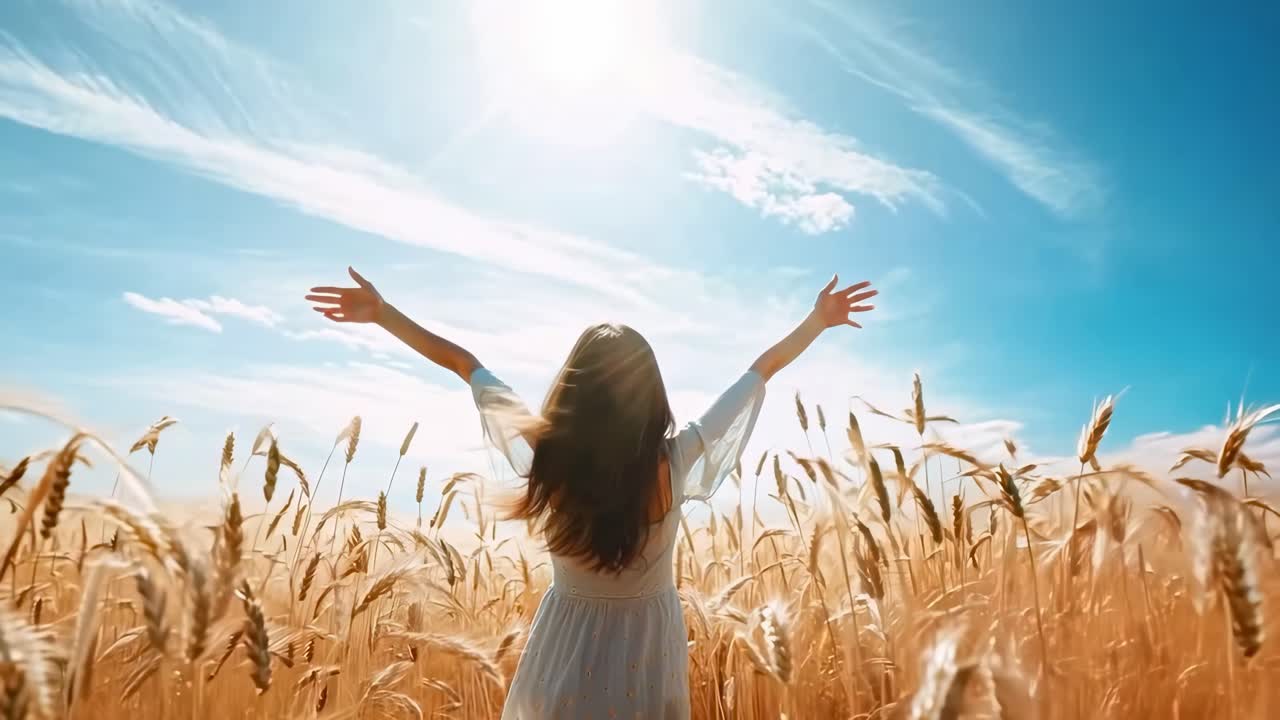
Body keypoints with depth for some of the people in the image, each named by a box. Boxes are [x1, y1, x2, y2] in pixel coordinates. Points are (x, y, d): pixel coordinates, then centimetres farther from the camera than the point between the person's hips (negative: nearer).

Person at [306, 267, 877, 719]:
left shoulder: (548, 455, -23)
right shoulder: (677, 459, -24)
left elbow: (461, 362, -14)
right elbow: (762, 369, -12)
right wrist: (818, 320, 0)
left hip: (570, 644, 0)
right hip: (650, 641, 0)